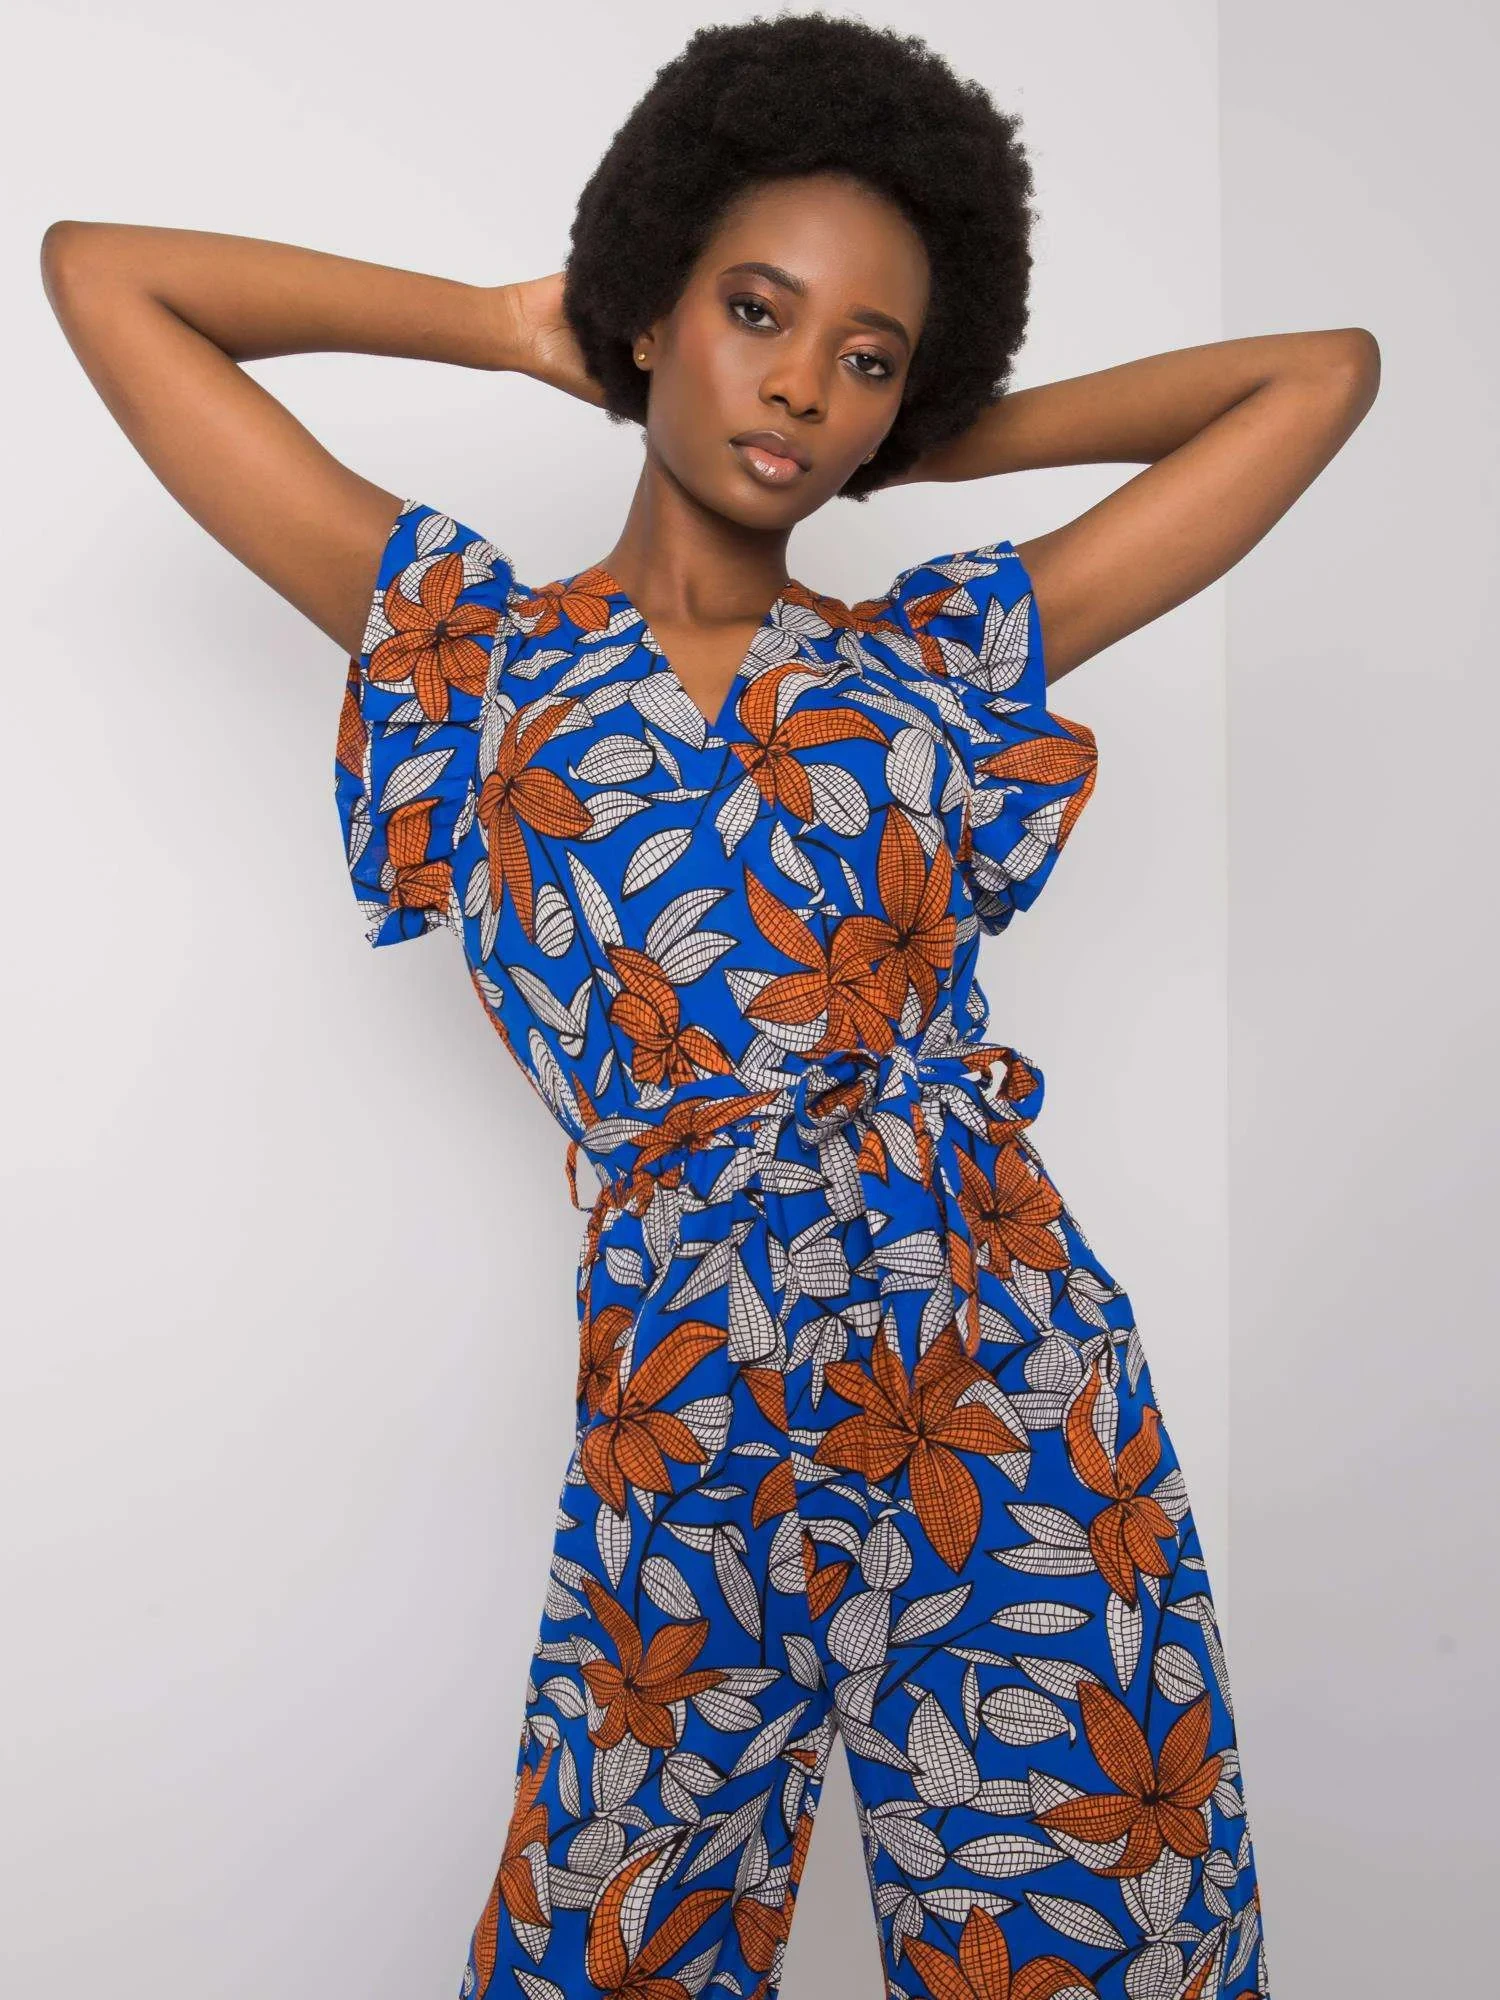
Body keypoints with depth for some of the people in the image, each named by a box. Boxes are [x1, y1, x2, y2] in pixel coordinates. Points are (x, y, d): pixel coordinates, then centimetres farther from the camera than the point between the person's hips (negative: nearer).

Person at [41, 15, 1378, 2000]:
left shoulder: (944, 656, 7)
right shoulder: (466, 643, 5)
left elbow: (1327, 369, 13)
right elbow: (99, 270, 7)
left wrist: (935, 444, 13)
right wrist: (522, 330, 11)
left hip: (1026, 1409, 2)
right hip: (688, 1441, -1)